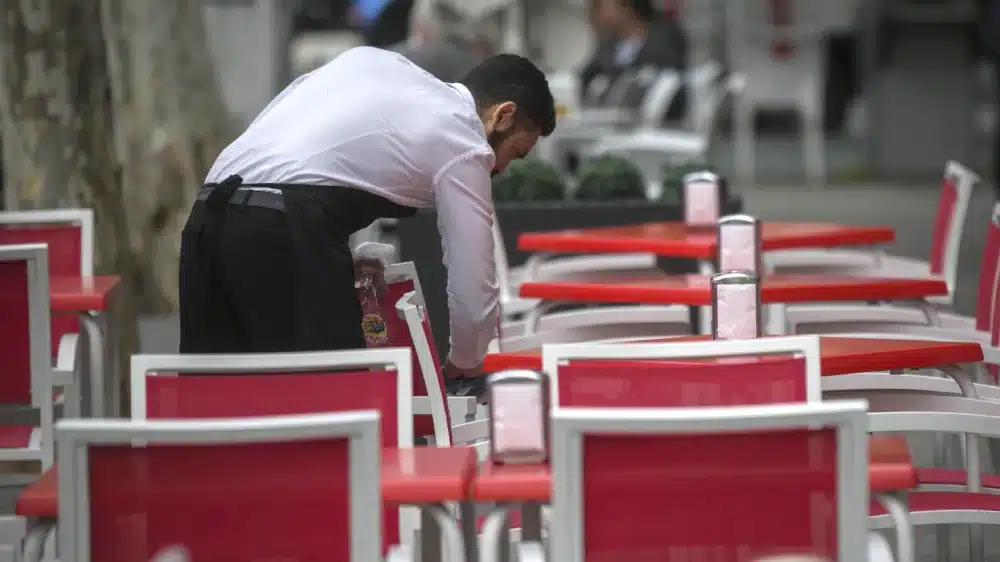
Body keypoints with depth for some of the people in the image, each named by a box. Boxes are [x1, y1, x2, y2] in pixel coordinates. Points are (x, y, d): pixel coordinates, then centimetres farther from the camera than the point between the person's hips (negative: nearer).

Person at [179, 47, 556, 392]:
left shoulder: (371, 58, 28)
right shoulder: (464, 147, 10)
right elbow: (473, 290, 10)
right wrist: (463, 365, 30)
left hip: (207, 215, 8)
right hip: (285, 229, -7)